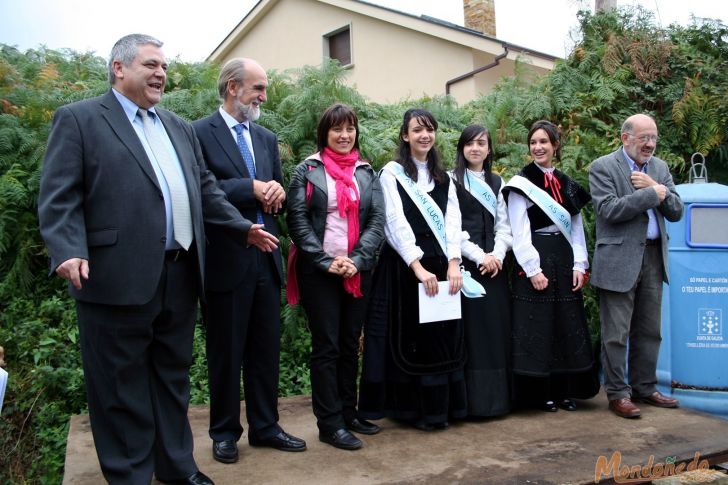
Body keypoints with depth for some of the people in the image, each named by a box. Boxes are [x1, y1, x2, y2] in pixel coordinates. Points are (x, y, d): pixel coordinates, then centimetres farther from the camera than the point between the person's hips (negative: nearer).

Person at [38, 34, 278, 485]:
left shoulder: (179, 127, 19)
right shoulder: (79, 119, 0)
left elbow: (206, 189, 21)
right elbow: (59, 197, -8)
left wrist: (244, 227, 13)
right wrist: (69, 251, -21)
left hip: (181, 277, 6)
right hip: (119, 278, -6)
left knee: (174, 376, 17)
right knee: (122, 386, 6)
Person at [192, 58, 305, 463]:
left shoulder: (267, 138, 15)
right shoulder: (199, 134, -5)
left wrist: (277, 192, -6)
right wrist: (251, 189, -19)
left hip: (266, 259, 6)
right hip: (226, 260, -6)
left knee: (267, 349, 12)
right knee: (226, 353, 7)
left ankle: (265, 426, 26)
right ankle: (225, 433, 23)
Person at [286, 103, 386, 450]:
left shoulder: (367, 173, 11)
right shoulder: (307, 171, 2)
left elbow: (377, 221, 3)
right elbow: (297, 221, -5)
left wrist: (356, 259, -12)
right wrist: (327, 262, -14)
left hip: (359, 270, 4)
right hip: (319, 271, -3)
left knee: (350, 344, 11)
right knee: (326, 346, 0)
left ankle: (348, 413, 23)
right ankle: (330, 424, 8)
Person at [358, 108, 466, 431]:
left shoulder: (444, 177, 14)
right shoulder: (392, 173, 0)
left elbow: (453, 221, 6)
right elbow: (396, 223, -9)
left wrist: (453, 263, -8)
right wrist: (418, 267, -18)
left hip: (441, 266, 4)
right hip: (403, 266, -4)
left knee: (441, 337, 5)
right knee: (408, 337, 0)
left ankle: (441, 407, 15)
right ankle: (411, 408, 10)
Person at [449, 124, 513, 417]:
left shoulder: (496, 182, 16)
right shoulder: (452, 180, 0)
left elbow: (503, 224, 12)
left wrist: (497, 254, -5)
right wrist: (479, 256, -12)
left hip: (494, 264, 5)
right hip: (466, 263, -5)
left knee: (497, 328, 5)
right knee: (471, 329, -4)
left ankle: (497, 396, 14)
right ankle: (473, 399, 3)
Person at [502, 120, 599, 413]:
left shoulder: (566, 184, 14)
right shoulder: (521, 184, -3)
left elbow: (576, 227, 13)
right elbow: (519, 231, -9)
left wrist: (579, 265, 2)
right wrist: (533, 269, -16)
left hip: (563, 260, 6)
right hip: (534, 261, -5)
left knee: (567, 327, 7)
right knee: (536, 327, -2)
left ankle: (566, 390, 17)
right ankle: (539, 392, 7)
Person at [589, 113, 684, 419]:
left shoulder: (660, 167, 13)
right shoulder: (603, 167, -6)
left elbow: (676, 212, 7)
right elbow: (609, 210, -18)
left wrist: (655, 187, -9)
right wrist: (652, 193, -15)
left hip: (653, 258, 6)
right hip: (619, 260, -6)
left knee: (649, 331, 14)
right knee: (616, 334, 0)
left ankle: (644, 388, 27)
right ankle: (618, 394, 10)